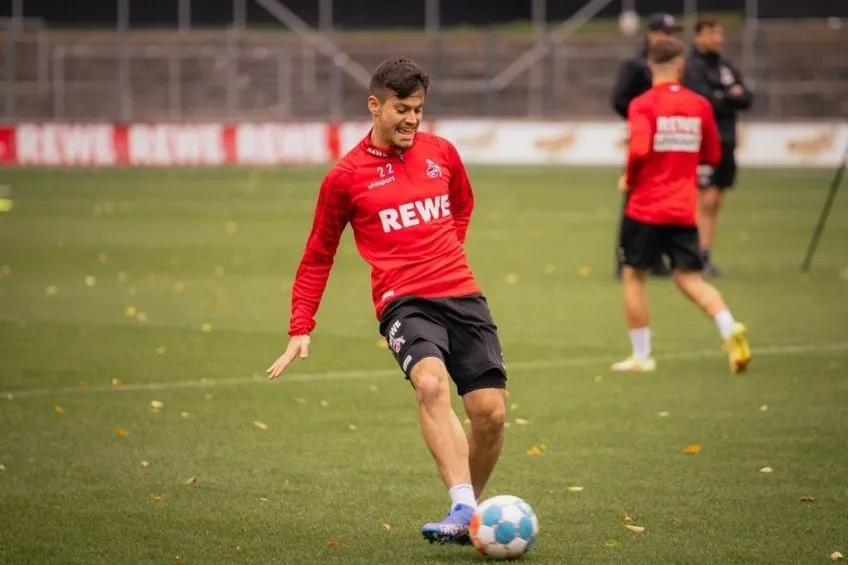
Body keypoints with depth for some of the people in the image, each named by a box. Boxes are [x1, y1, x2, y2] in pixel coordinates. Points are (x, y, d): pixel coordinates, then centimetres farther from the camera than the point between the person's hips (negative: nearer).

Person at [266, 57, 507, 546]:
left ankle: (469, 512, 17)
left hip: (463, 296, 4)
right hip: (403, 301, -4)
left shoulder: (441, 153, 10)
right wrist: (301, 330, 5)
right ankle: (463, 510, -38)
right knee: (432, 384, -32)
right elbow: (318, 257, 10)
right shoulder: (346, 176, 0)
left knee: (491, 411, -6)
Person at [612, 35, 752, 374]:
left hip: (645, 207, -3)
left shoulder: (643, 105, -10)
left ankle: (641, 356, 13)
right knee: (690, 278, 7)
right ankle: (729, 328, -18)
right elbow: (712, 155, 11)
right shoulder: (699, 105, 3)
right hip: (684, 210, 3)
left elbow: (639, 149, -24)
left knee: (633, 275, 12)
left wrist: (629, 178, -5)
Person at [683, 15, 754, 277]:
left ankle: (707, 257, 10)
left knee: (715, 203, 7)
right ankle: (700, 257, -12)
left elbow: (748, 98, 9)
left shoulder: (727, 67, 17)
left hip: (726, 142, 7)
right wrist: (732, 98, -5)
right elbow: (705, 101, -18)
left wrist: (723, 98, -8)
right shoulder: (693, 68, -6)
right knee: (706, 200, -12)